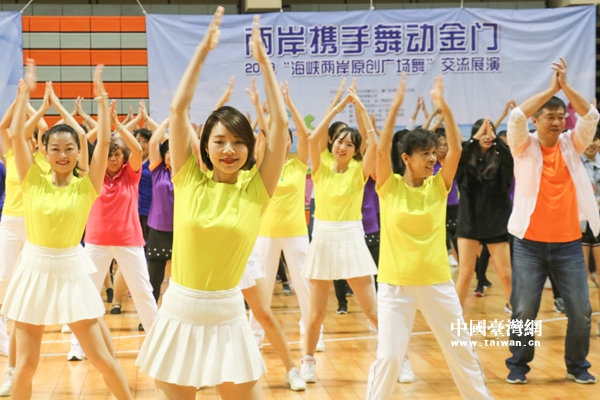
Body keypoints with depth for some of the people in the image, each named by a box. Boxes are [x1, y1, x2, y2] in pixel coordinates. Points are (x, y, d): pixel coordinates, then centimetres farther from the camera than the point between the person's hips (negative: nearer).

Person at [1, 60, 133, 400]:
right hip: (34, 272, 1)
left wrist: (101, 97, -9)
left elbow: (104, 141, -11)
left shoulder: (87, 185, -3)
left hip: (71, 272, -1)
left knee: (103, 359, 3)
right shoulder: (33, 180, 0)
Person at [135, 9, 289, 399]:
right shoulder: (189, 179, -1)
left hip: (226, 317, -1)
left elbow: (281, 123, -8)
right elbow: (179, 108, -6)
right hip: (179, 315, 1)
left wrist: (263, 60, -5)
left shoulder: (256, 189, -3)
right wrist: (203, 50, -6)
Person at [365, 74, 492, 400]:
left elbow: (456, 149, -9)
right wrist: (396, 106, -21)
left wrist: (443, 107, -15)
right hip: (395, 285, -3)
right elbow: (381, 149, -19)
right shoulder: (390, 187, -4)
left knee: (461, 351, 13)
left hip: (438, 282, 3)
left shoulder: (438, 186, 2)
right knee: (388, 357, -6)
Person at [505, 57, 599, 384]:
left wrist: (566, 87, -17)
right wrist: (551, 89, -17)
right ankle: (518, 364, 19)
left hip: (568, 243, 2)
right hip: (530, 243, -2)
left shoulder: (571, 145, 6)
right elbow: (517, 117, -17)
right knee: (524, 311, 1)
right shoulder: (525, 146, 0)